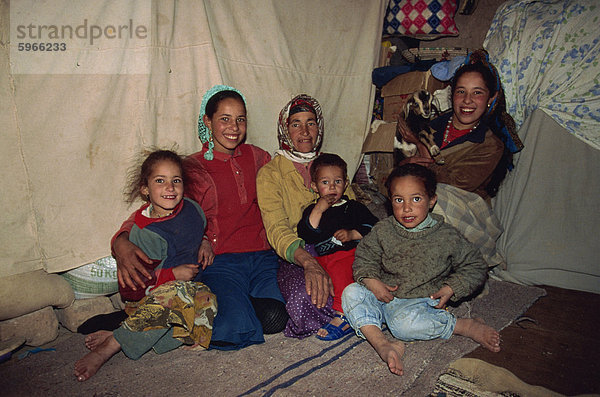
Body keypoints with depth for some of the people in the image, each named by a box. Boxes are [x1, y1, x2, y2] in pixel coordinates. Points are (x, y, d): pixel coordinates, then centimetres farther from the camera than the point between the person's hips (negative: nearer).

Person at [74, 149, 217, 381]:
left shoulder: (193, 208, 3)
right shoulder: (143, 231, -12)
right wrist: (173, 274, -18)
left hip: (190, 282, 6)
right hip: (153, 295, -6)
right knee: (180, 293, -39)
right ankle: (110, 347, -25)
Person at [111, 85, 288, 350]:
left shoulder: (256, 157, 15)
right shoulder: (192, 169, 4)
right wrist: (122, 243, -24)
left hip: (262, 256, 3)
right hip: (220, 261, -2)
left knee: (274, 318, -23)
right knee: (235, 329, -26)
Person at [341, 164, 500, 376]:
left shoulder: (447, 237, -6)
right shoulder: (382, 231, -1)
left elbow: (475, 267, 4)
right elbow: (364, 258, 8)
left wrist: (451, 289, -10)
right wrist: (371, 281, -11)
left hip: (421, 301, -4)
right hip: (385, 296, 4)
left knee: (404, 321, -36)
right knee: (352, 293, -20)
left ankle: (467, 326, -16)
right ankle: (382, 344, -33)